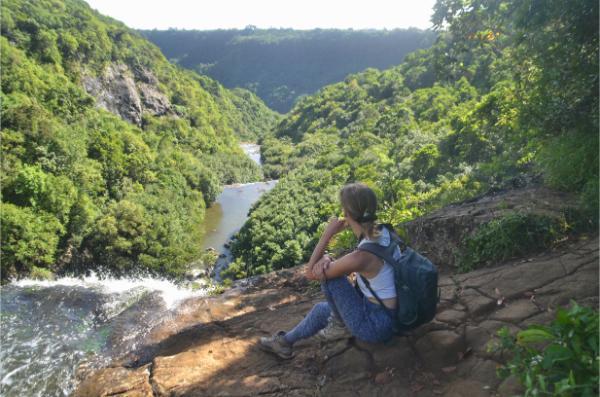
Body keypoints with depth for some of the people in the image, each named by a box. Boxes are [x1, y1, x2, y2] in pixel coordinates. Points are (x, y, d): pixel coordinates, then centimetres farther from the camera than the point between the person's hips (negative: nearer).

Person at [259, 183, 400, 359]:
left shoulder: (361, 256, -31)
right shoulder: (383, 232, -6)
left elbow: (310, 273, -16)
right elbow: (348, 267, 8)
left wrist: (328, 233, -16)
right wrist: (327, 260, -13)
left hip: (376, 326, -9)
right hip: (391, 314, 9)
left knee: (327, 273, -10)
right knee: (321, 309, 19)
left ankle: (342, 325, 9)